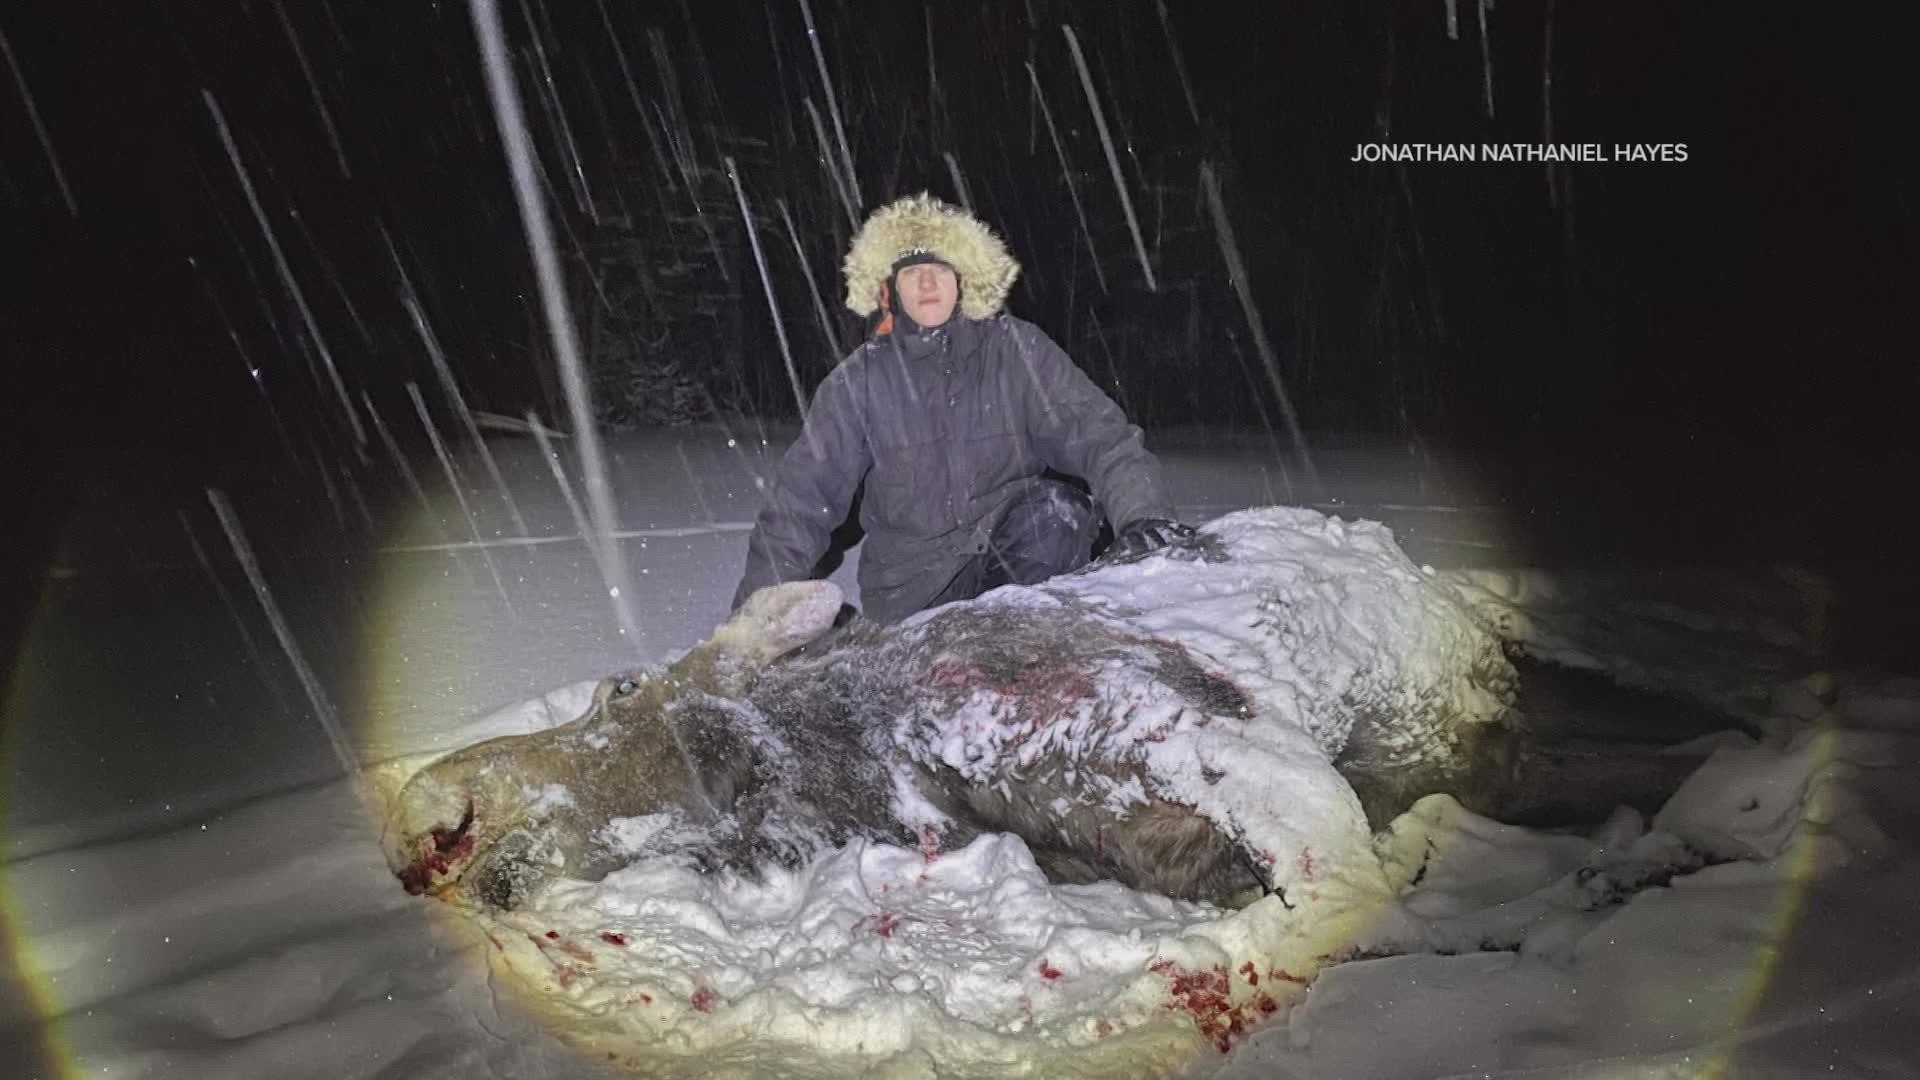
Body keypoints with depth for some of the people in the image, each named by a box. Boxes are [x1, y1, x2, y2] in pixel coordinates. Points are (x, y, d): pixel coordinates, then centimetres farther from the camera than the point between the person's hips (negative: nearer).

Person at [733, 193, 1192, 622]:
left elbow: (1098, 433, -13)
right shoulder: (857, 382, -4)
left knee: (1056, 511, -29)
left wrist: (1143, 514, -32)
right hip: (910, 587, 2)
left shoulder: (1016, 350, -5)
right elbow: (802, 500, -2)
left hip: (1015, 552, -1)